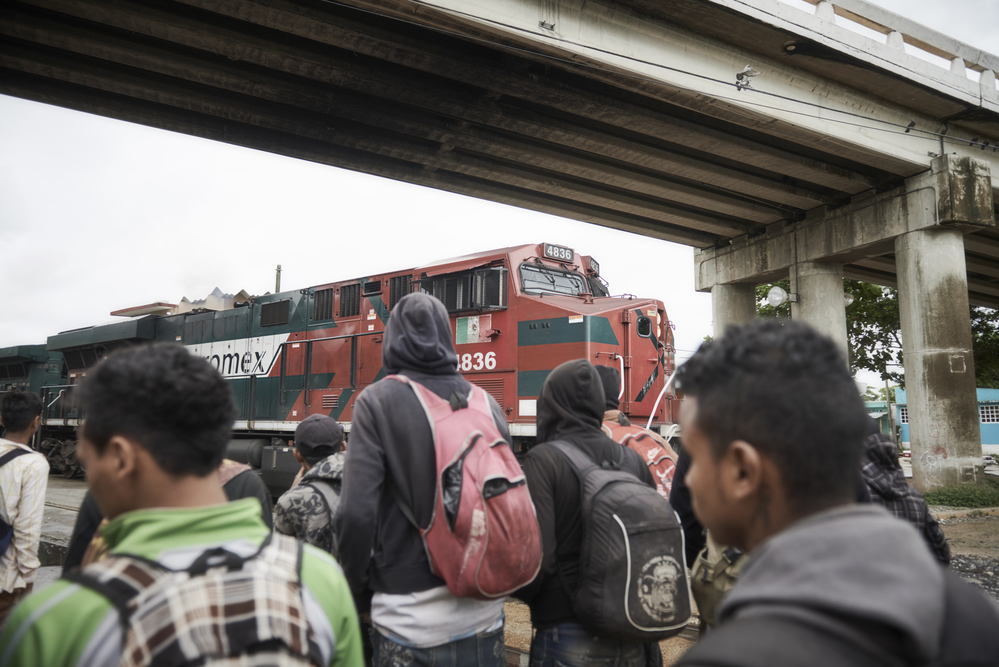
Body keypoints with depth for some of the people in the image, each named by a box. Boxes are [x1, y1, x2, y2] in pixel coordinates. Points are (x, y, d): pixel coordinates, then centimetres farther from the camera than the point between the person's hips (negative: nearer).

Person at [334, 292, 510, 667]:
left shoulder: (378, 401, -10)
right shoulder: (486, 404, 1)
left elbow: (356, 515, -16)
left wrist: (359, 596, -1)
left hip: (408, 619, -3)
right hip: (483, 616, 4)